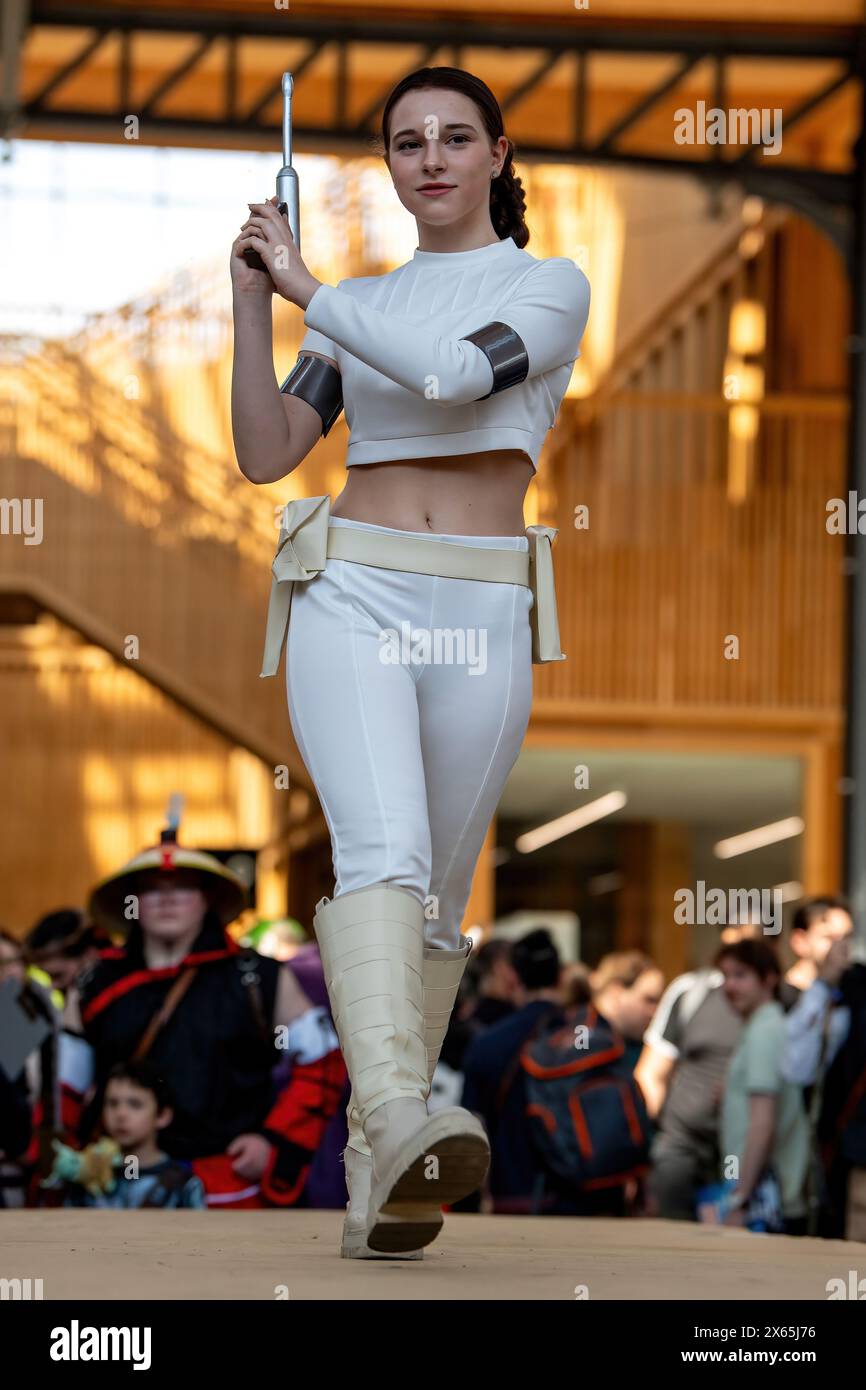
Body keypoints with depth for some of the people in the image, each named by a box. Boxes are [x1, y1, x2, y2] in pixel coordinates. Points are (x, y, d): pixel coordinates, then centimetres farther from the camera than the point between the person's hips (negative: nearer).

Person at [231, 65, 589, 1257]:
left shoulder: (554, 287, 6)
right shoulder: (359, 308, 17)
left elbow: (453, 373, -14)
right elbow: (263, 455, 8)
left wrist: (306, 286, -3)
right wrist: (251, 300, -1)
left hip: (481, 620, 0)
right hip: (350, 599, 0)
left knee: (437, 896, 4)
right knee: (386, 852, -24)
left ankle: (380, 1175, 14)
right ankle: (399, 1121, -43)